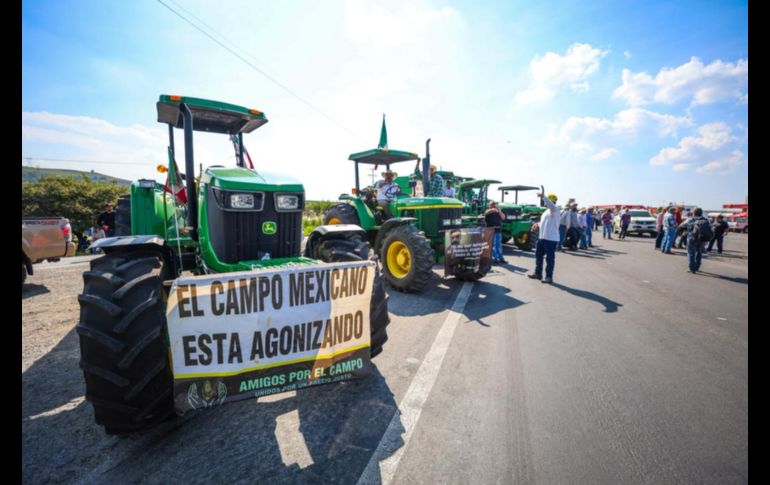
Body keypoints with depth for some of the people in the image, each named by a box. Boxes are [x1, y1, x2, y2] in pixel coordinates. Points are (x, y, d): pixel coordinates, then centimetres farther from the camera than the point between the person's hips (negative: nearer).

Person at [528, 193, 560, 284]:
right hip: (542, 237, 10)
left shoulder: (555, 209, -10)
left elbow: (551, 205, -35)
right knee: (538, 255, 15)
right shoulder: (547, 211, 20)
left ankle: (549, 277, 5)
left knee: (550, 258, -3)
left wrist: (543, 197, -41)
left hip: (551, 238, -10)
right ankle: (538, 273, 27)